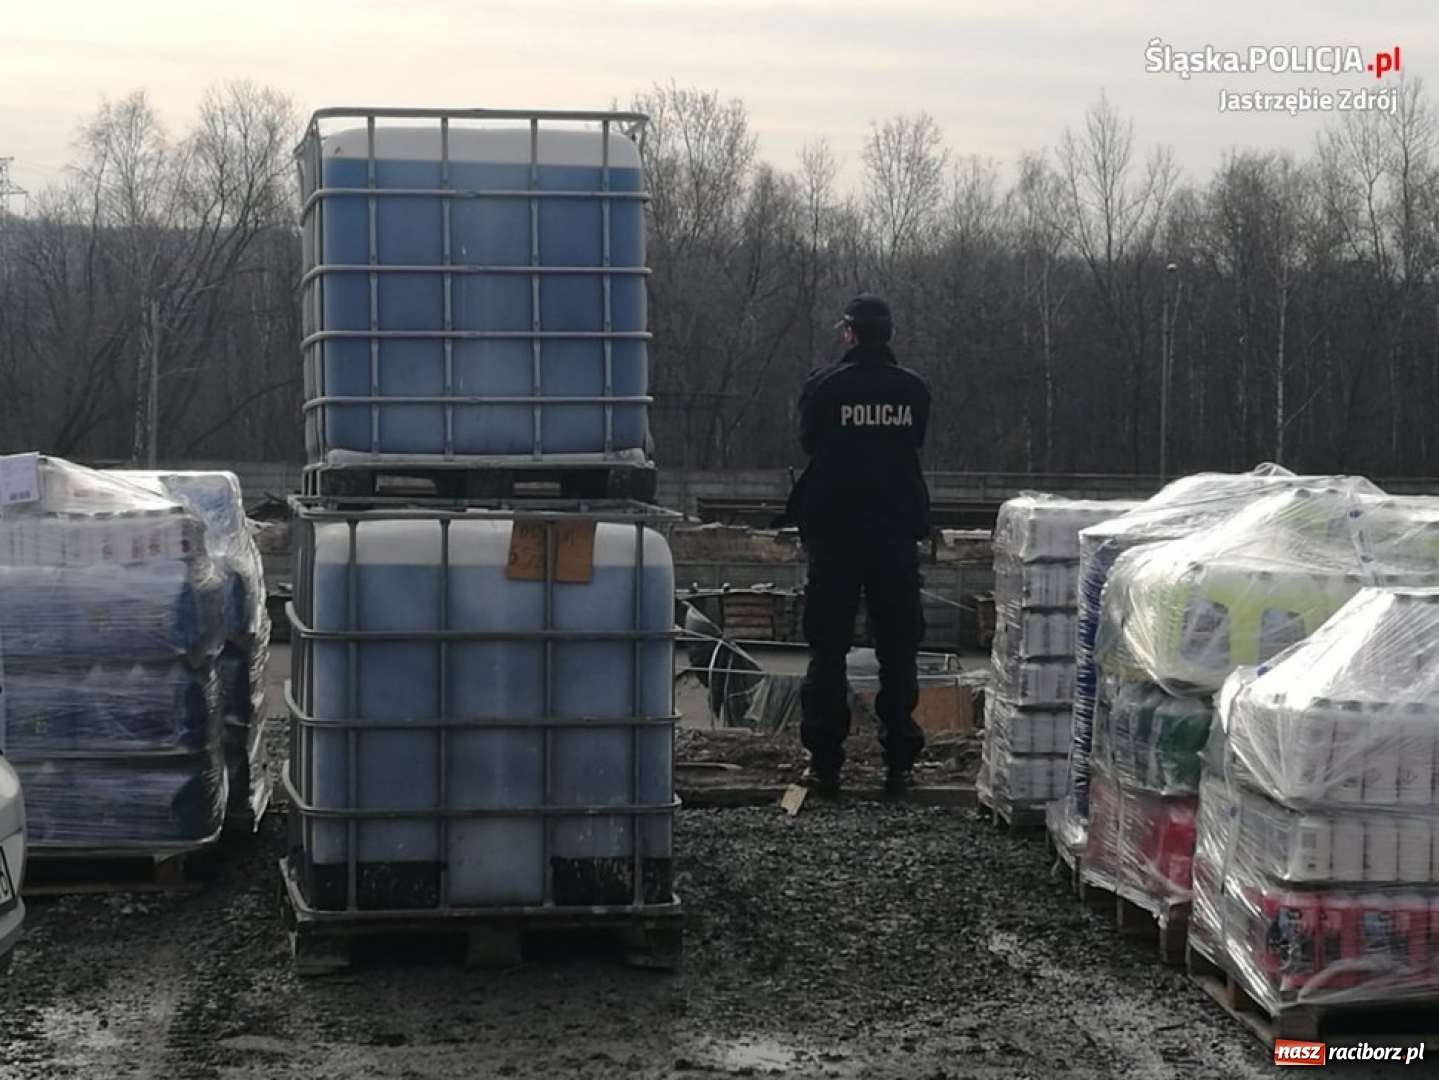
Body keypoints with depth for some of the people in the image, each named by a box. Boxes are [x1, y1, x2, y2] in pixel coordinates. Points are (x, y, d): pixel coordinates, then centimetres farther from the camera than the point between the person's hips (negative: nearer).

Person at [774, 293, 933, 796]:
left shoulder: (825, 384, -8)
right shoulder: (913, 388, -2)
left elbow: (808, 442, 5)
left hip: (834, 532, -2)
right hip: (897, 532, 2)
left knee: (828, 649, 5)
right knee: (898, 650, 8)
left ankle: (825, 761, 2)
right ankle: (899, 761, 7)